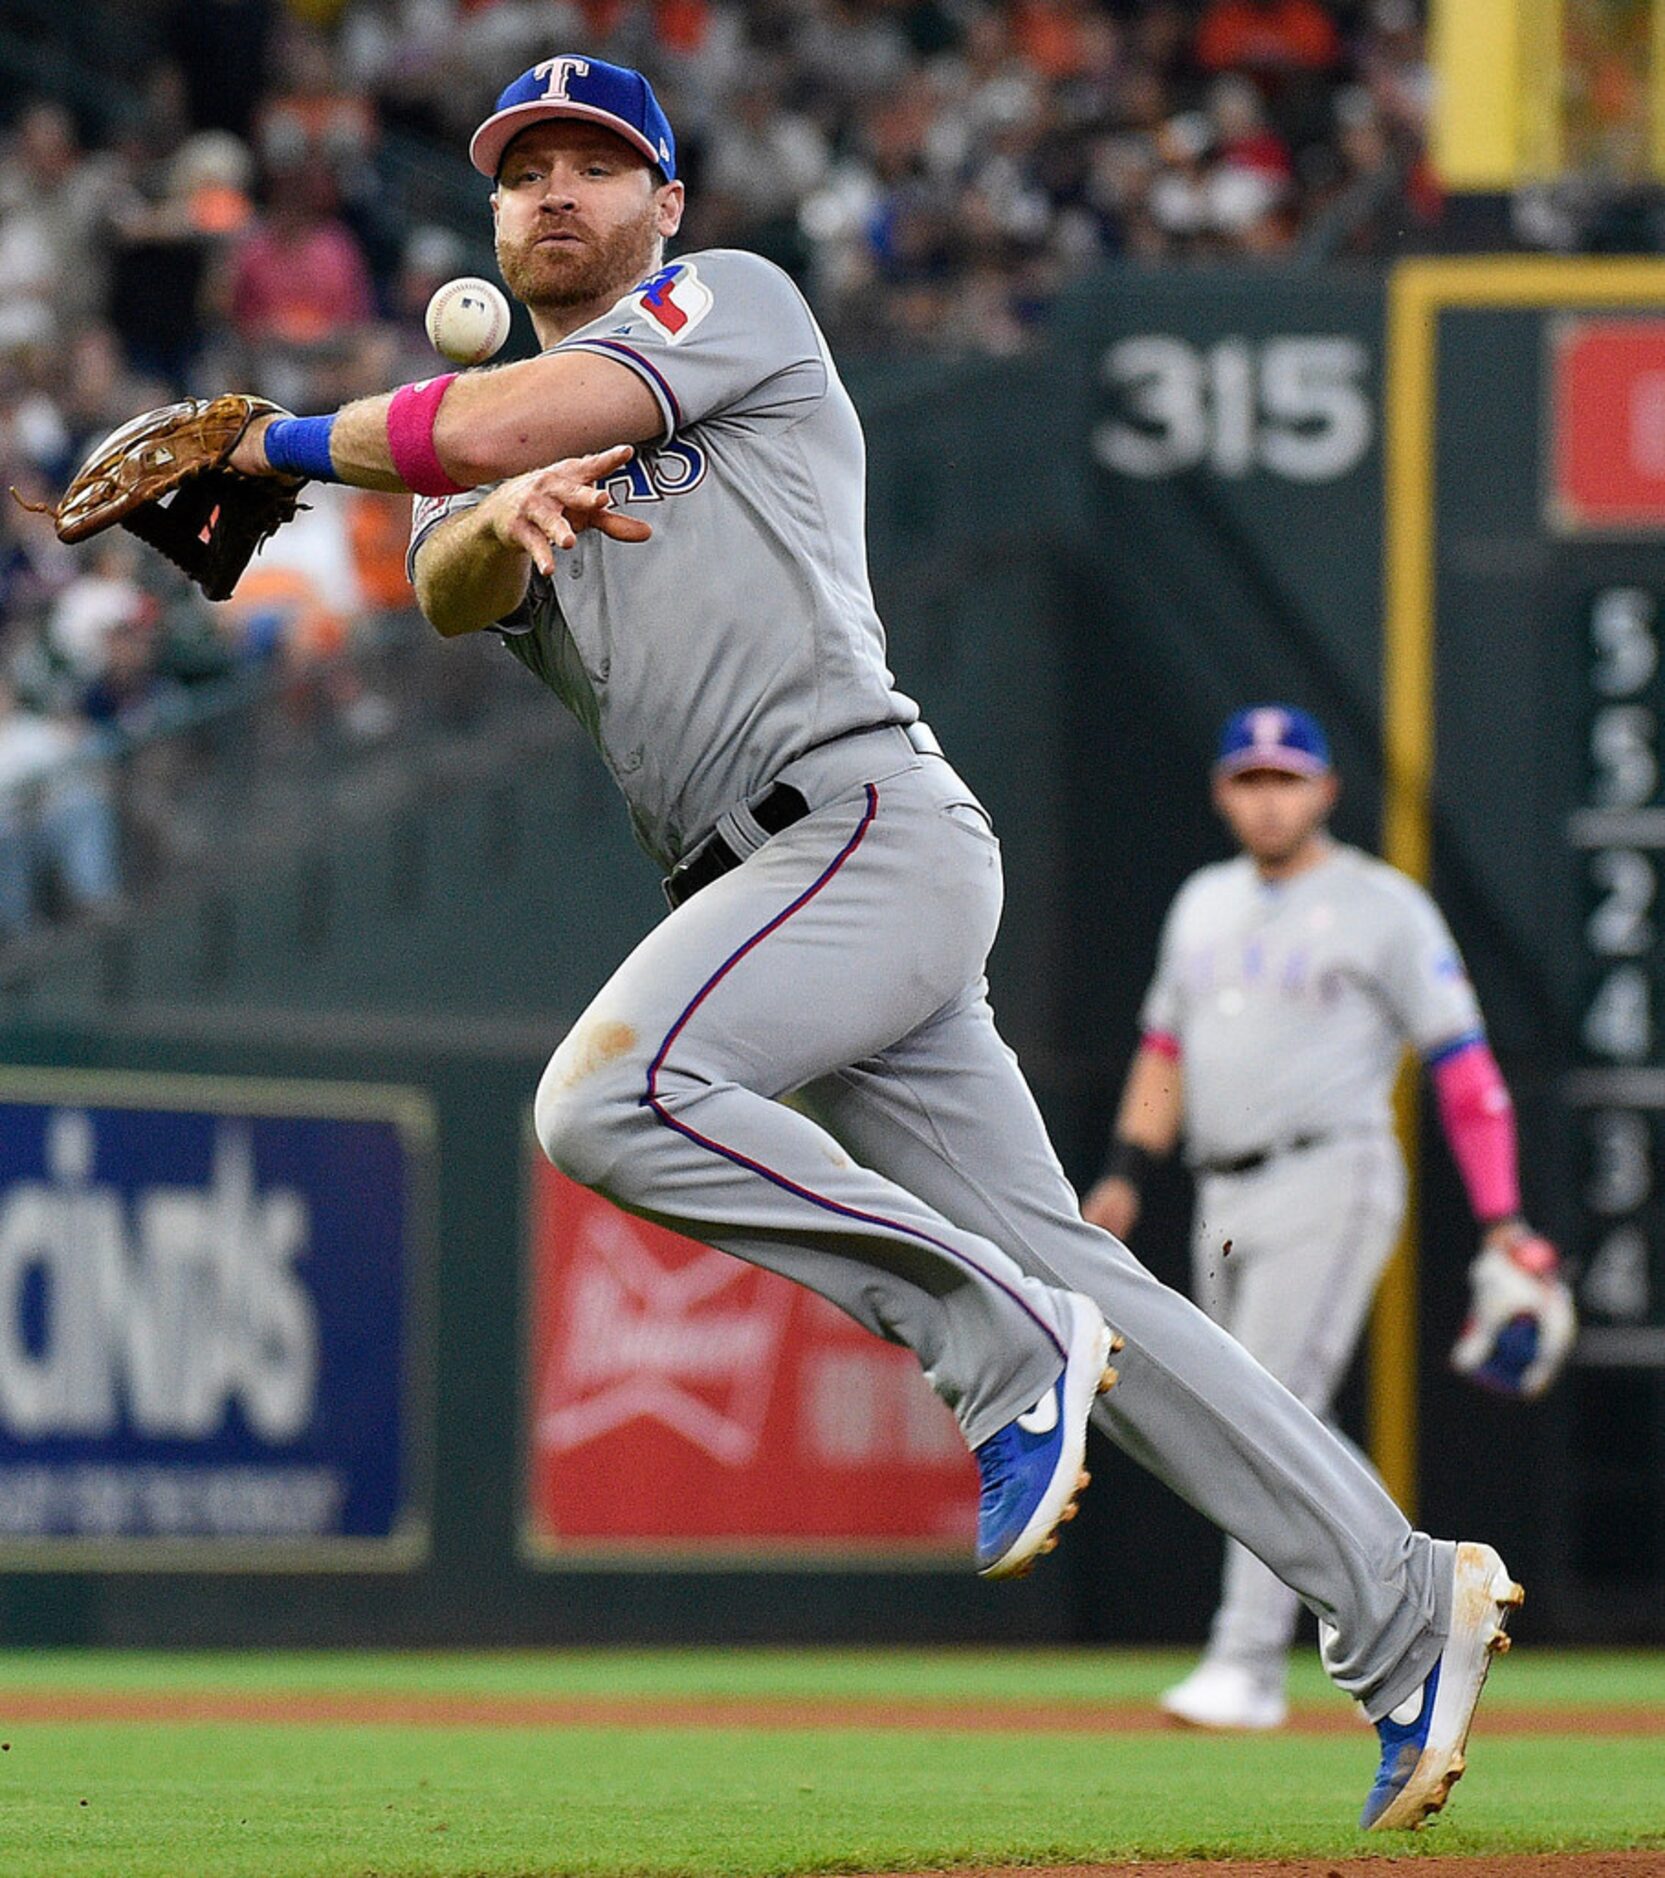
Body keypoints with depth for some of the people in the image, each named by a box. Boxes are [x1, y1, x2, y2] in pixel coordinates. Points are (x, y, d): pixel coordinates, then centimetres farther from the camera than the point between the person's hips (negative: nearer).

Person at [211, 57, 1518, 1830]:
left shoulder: (736, 301, 8)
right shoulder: (481, 462, 25)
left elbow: (515, 421, -8)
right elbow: (451, 593, 1)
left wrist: (279, 441, 4)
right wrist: (513, 516, -23)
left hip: (869, 818, -7)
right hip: (761, 882, 7)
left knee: (608, 1096, -28)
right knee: (1058, 1283, 1)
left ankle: (1007, 1348, -21)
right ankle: (1402, 1607, 3)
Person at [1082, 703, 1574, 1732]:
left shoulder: (1382, 906, -3)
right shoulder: (1204, 904, 17)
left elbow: (1464, 1062, -6)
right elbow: (1167, 1044, 25)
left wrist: (1501, 1221, -12)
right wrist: (1127, 1173, 11)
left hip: (1329, 1185, -7)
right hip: (1225, 1203, 7)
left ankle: (1247, 1665, -20)